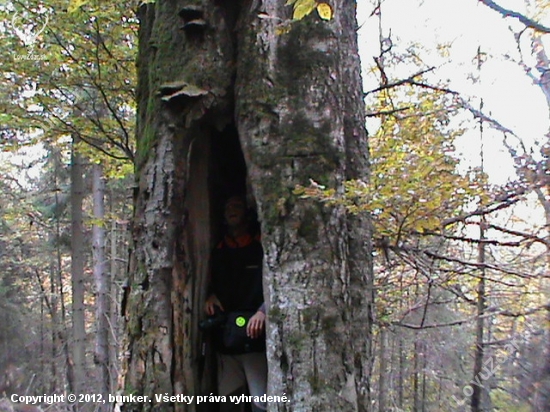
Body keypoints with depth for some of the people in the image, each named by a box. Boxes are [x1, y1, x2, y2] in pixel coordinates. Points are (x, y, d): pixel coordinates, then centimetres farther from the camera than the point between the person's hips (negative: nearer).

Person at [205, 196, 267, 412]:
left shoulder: (261, 247, 1)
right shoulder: (218, 252, 16)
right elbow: (211, 283, 25)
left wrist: (263, 311, -22)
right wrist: (210, 296, 3)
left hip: (254, 336, -5)